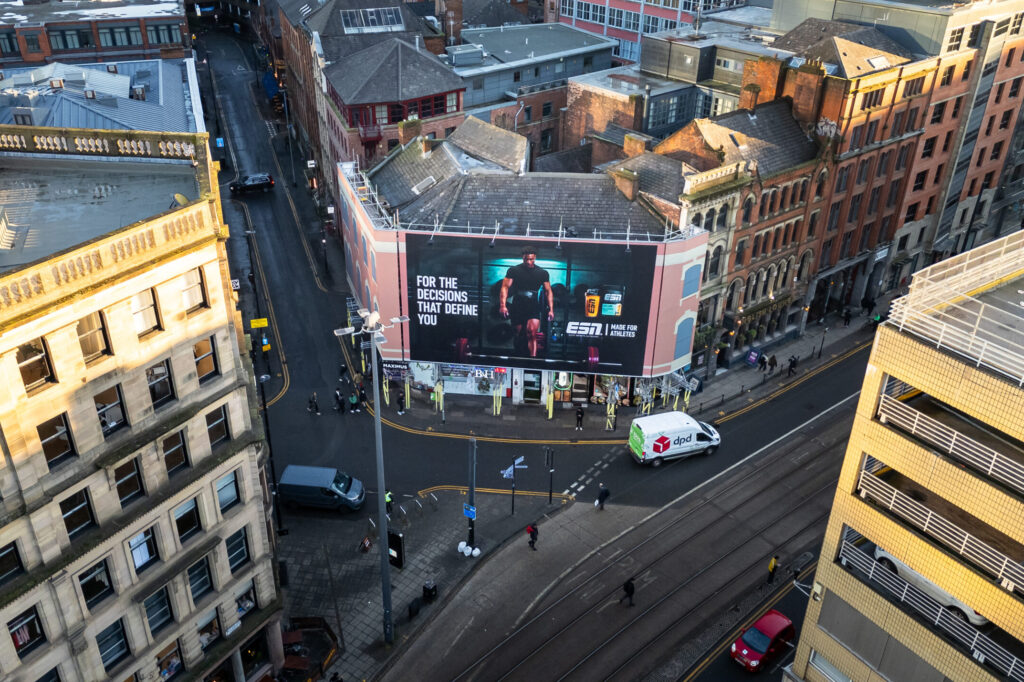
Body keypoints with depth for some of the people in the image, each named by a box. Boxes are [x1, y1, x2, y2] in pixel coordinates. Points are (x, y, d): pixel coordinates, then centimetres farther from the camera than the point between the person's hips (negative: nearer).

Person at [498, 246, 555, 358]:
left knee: (532, 333, -17)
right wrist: (503, 305, -17)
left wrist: (551, 309, 1)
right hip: (517, 307, 0)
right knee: (517, 335, 7)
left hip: (533, 308, 0)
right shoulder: (514, 270, 0)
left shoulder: (542, 273, 5)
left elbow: (548, 291, 8)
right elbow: (505, 287, -5)